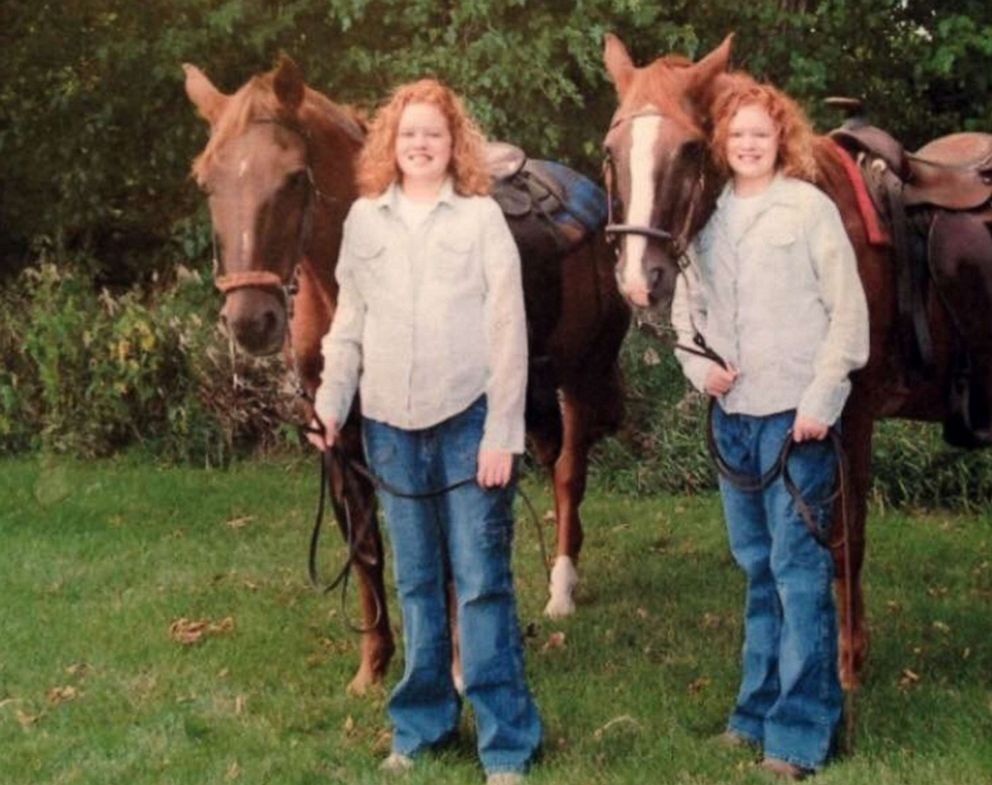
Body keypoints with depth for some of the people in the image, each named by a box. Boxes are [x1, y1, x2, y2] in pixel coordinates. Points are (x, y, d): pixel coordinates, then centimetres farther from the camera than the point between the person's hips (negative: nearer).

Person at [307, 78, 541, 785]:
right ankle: (420, 727, 24)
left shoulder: (482, 217, -2)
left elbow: (507, 327, -5)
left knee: (482, 581, -4)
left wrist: (502, 432, -11)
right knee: (416, 583, 13)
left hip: (470, 420, -3)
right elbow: (349, 322, 13)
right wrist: (329, 404, 3)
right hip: (390, 423, 3)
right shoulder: (364, 219, 8)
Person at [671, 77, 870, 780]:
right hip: (733, 412, 6)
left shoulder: (811, 208, -5)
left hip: (796, 412, -5)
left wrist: (821, 400, -13)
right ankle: (760, 708, 25)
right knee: (757, 565, 14)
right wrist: (699, 366, -3)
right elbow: (687, 308, 16)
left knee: (799, 567, -5)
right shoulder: (708, 216, 9)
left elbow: (848, 312, -7)